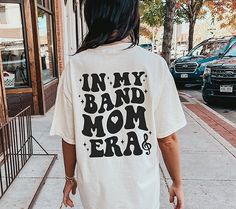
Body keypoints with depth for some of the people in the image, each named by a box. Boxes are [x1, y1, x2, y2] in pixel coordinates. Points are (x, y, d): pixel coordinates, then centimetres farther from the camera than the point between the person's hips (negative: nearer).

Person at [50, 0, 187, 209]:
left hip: (95, 192, 1)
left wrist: (70, 178, 10)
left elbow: (69, 138, -6)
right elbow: (168, 139, -11)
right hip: (141, 191, -1)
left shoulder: (75, 66, -14)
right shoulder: (154, 64, -17)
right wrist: (177, 182, 5)